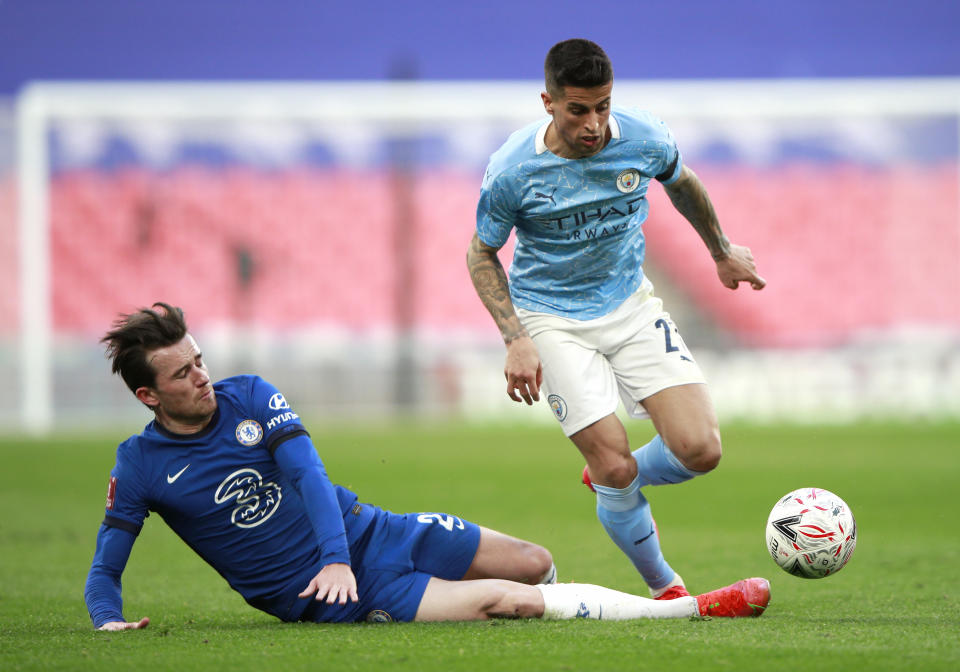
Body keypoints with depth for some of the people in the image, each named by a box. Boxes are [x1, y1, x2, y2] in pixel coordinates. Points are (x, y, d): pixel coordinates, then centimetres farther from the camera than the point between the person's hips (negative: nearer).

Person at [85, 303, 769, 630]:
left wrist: (336, 555, -26)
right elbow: (104, 571, -2)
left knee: (535, 564, 1)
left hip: (366, 533, 5)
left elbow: (307, 469, -10)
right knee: (502, 600, -17)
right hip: (319, 597, -5)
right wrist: (109, 620, -25)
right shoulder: (141, 468, -9)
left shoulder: (249, 396, 0)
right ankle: (695, 610, -13)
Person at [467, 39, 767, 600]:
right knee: (615, 465, -13)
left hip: (632, 305, 3)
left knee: (700, 449, -12)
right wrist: (516, 340, -14)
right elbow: (482, 254, -4)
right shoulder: (513, 170, -20)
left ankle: (612, 480, 20)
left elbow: (682, 182, 12)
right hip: (553, 320, -3)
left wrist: (722, 251, 25)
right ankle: (666, 589, 11)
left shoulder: (645, 139, -13)